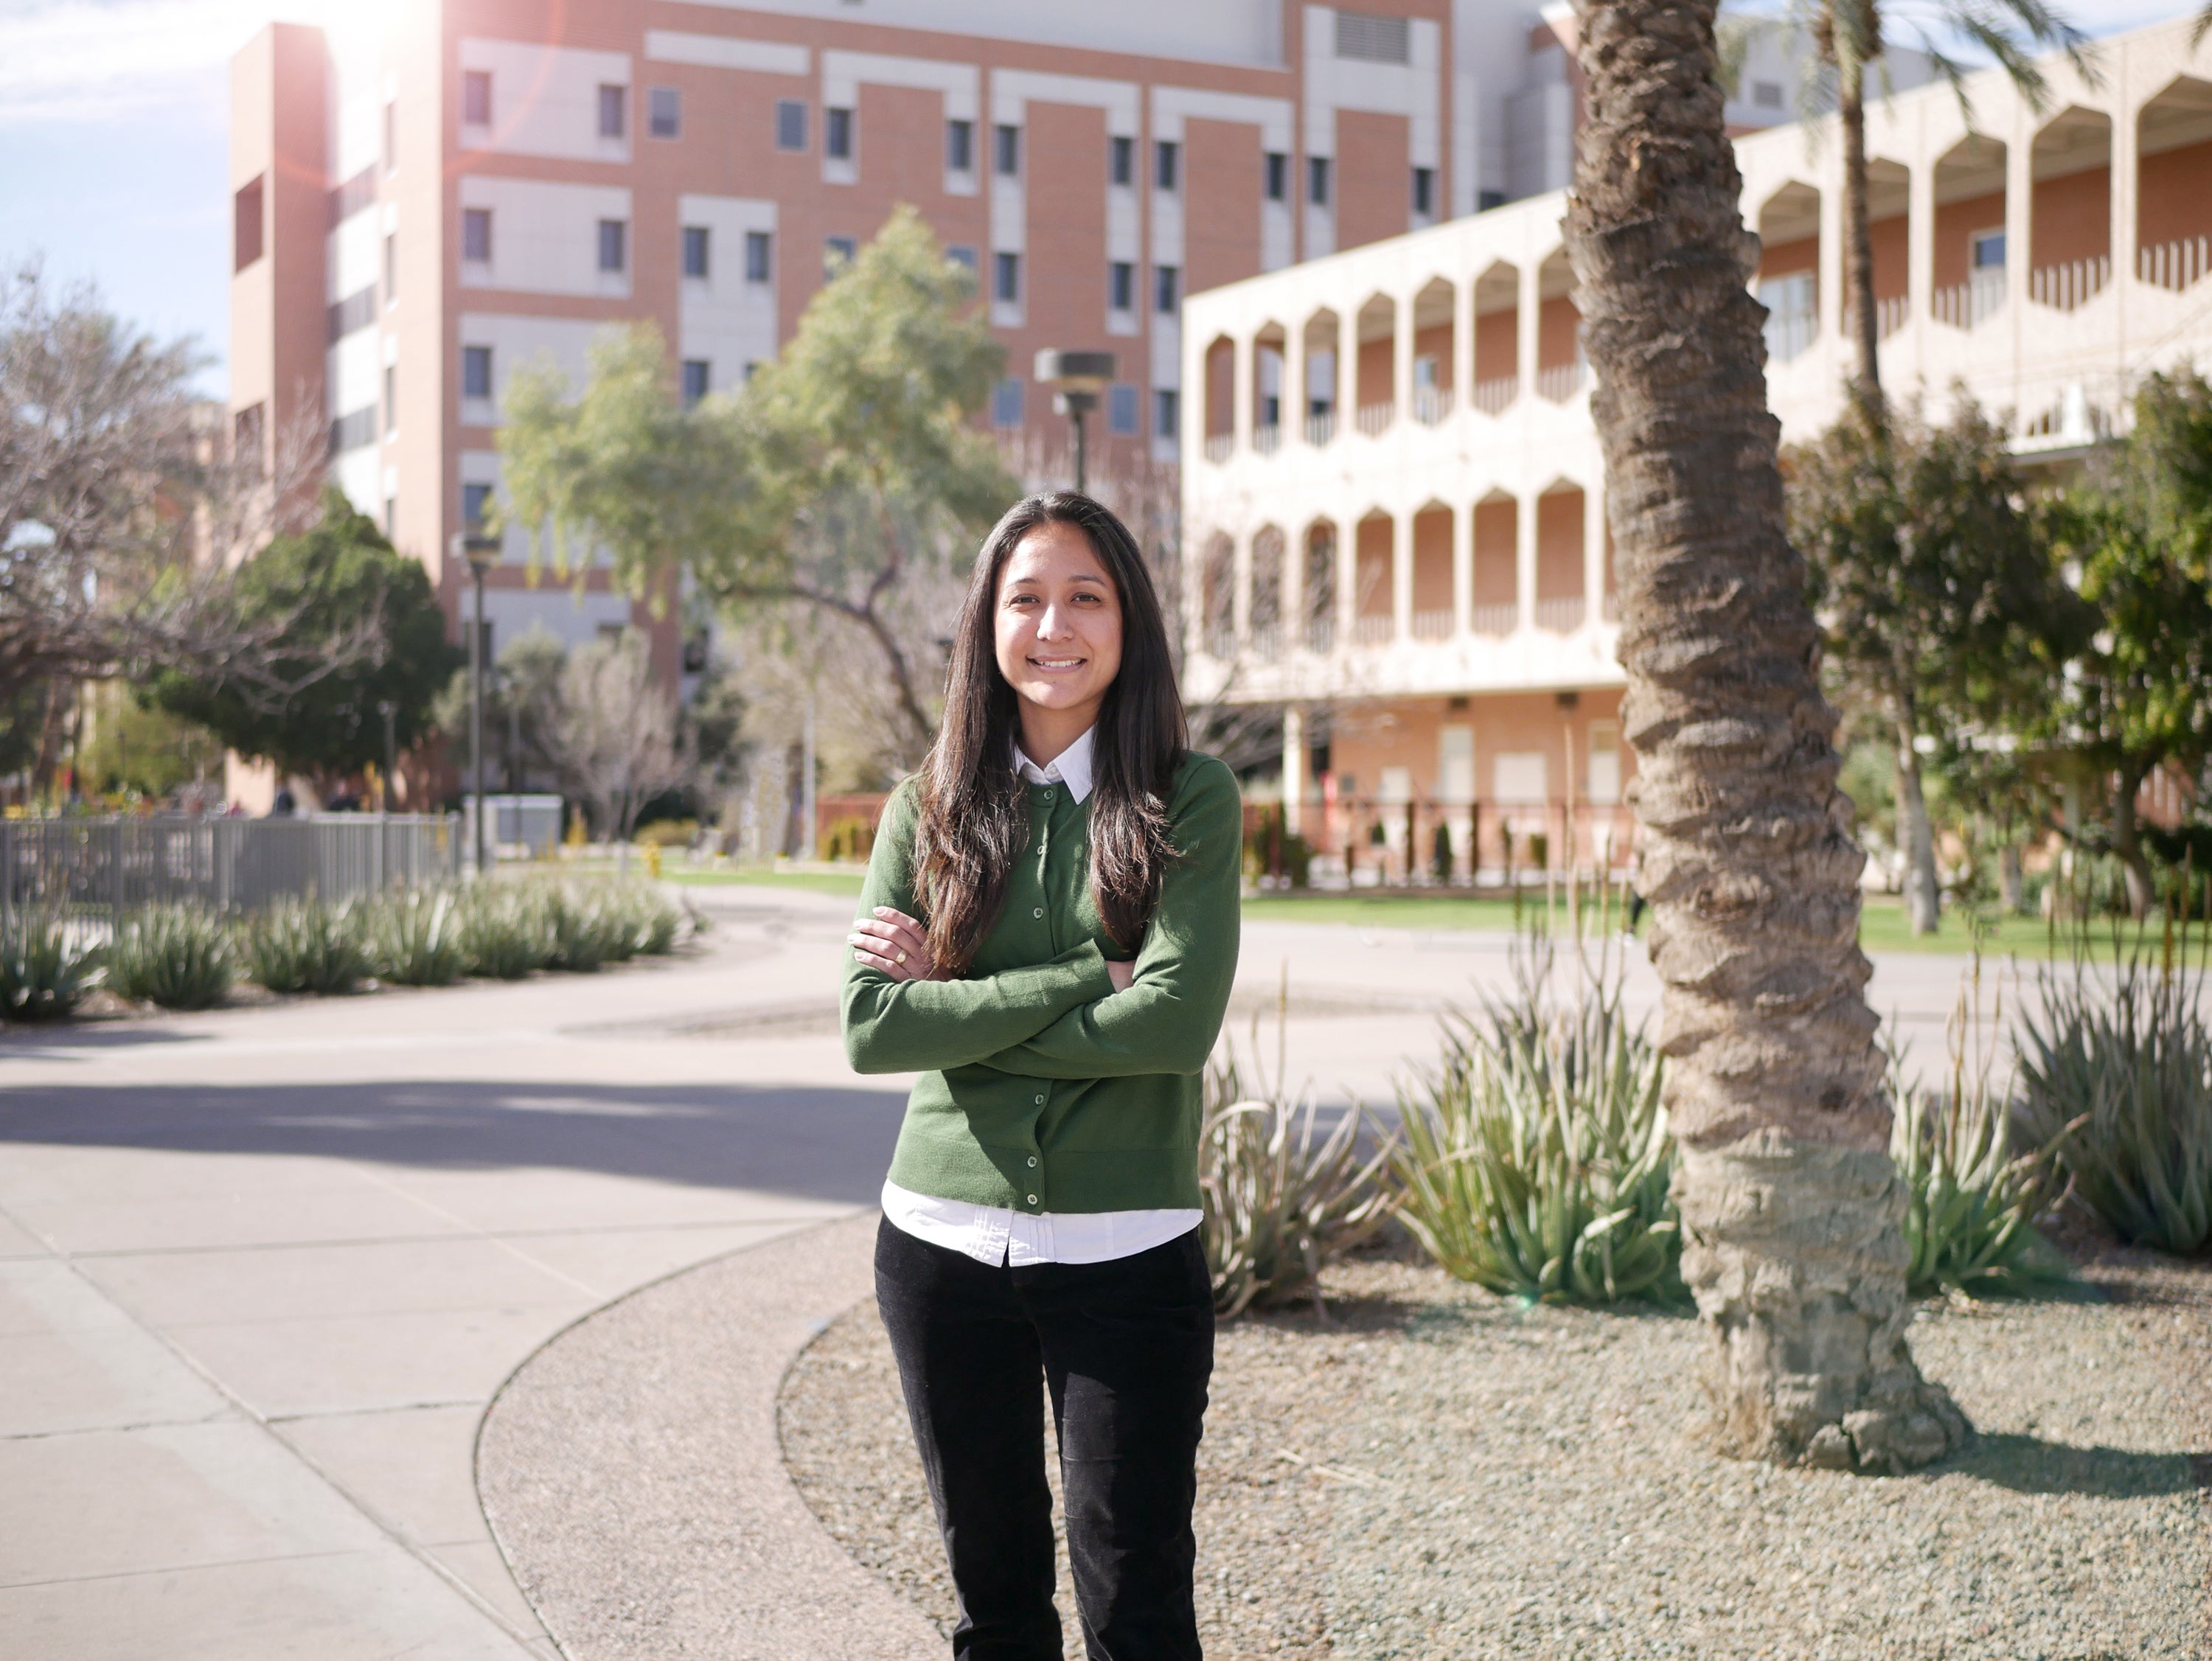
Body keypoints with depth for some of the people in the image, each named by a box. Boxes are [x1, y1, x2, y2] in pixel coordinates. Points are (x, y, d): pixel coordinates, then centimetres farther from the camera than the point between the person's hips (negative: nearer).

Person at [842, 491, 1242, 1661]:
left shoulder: (1190, 799, -3)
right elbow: (869, 1026, -7)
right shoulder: (929, 809, 4)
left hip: (1125, 1252, -3)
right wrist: (1083, 980, -14)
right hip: (946, 1244, 3)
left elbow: (1178, 1021, -15)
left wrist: (959, 1002, -10)